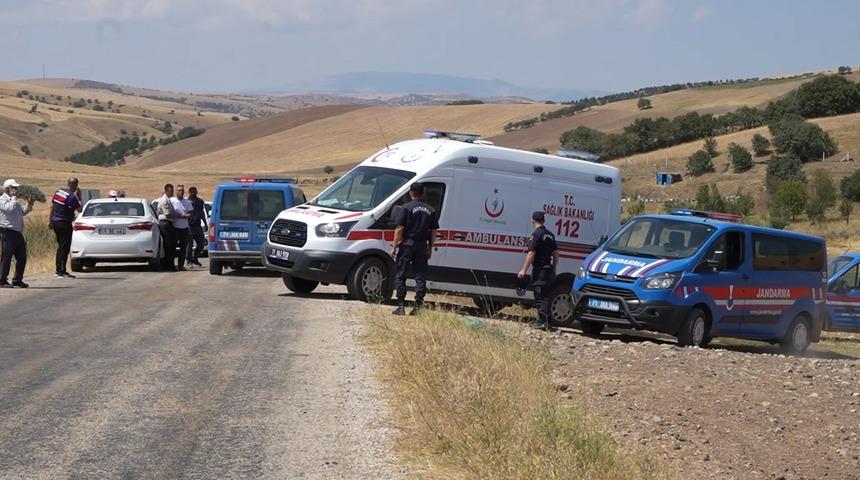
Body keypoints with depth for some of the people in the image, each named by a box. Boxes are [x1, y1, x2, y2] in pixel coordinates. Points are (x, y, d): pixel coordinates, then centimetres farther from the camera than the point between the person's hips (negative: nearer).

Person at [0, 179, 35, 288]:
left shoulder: (14, 201, 22)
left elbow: (23, 212, 29)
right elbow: (10, 208, -24)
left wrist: (29, 204, 13)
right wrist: (14, 197, -11)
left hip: (18, 233, 9)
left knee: (22, 257, 9)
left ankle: (17, 280, 18)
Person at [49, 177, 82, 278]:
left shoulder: (58, 192, 7)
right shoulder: (71, 196, -18)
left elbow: (52, 206, 13)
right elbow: (80, 209, -12)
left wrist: (50, 220, 20)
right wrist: (79, 197, -3)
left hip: (56, 222, 8)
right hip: (65, 224, -8)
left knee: (61, 247, 17)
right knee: (64, 248, -3)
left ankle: (58, 270, 20)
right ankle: (61, 271, -4)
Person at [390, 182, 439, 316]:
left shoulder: (406, 208, -5)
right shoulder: (430, 210, 9)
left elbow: (399, 229, -9)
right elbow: (433, 232, 9)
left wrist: (394, 247, -5)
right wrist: (430, 248, 17)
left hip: (407, 245, -4)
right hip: (422, 247, 4)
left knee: (400, 276, 3)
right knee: (420, 277, 7)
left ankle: (401, 306, -1)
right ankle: (418, 306, 2)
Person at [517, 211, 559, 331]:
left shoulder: (537, 234, -12)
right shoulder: (550, 235, 13)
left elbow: (531, 254, -16)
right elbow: (556, 254, 16)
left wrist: (524, 270, -14)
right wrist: (554, 269, 24)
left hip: (539, 270, -8)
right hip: (548, 270, 8)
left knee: (540, 296, -6)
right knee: (545, 296, 14)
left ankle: (543, 321, -11)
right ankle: (547, 321, 17)